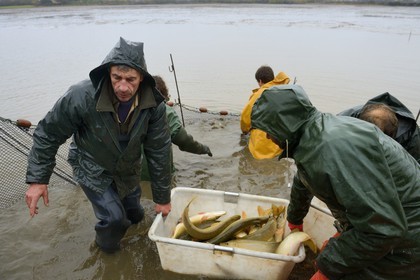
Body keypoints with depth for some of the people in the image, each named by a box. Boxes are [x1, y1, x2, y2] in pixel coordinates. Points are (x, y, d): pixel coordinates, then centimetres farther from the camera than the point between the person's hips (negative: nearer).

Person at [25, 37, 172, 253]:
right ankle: (106, 243, 25)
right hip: (93, 169, -3)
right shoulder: (82, 96, -32)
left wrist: (163, 198, -10)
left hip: (128, 170, 3)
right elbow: (48, 134, -16)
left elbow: (159, 151, -17)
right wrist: (37, 180, -16)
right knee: (114, 218, -11)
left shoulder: (154, 104, -26)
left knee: (135, 215, 18)